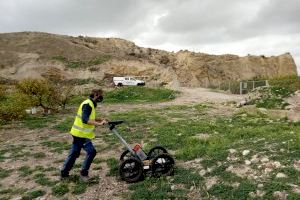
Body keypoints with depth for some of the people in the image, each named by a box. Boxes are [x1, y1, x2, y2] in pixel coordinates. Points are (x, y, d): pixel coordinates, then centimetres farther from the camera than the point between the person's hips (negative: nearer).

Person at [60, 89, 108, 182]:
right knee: (91, 151, -6)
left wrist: (100, 120, 12)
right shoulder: (87, 104, -19)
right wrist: (99, 123, -34)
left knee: (74, 153, 17)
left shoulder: (90, 104, 13)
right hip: (81, 134, -10)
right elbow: (85, 120, -31)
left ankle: (64, 173, 29)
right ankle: (83, 173, 6)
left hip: (78, 133, 10)